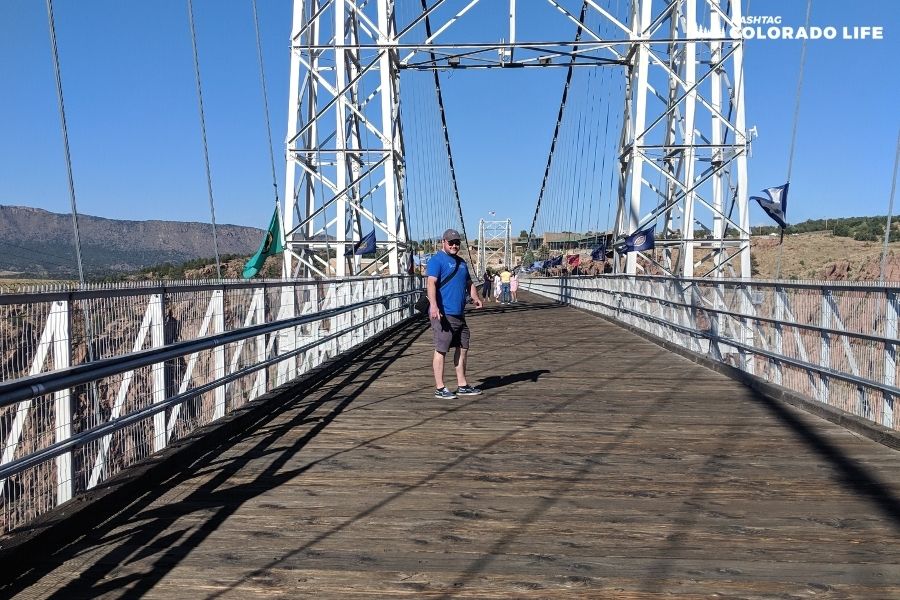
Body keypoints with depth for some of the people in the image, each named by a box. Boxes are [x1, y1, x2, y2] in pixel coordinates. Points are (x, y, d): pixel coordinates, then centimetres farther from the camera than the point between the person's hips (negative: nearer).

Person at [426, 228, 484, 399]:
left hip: (459, 314, 9)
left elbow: (469, 282, 28)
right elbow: (431, 283, -21)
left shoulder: (461, 262, 19)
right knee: (441, 350, -4)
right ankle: (440, 388, 3)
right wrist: (433, 305, -35)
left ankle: (462, 386, 24)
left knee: (463, 348, 14)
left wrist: (475, 297, 7)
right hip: (443, 314, -9)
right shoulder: (437, 260, -8)